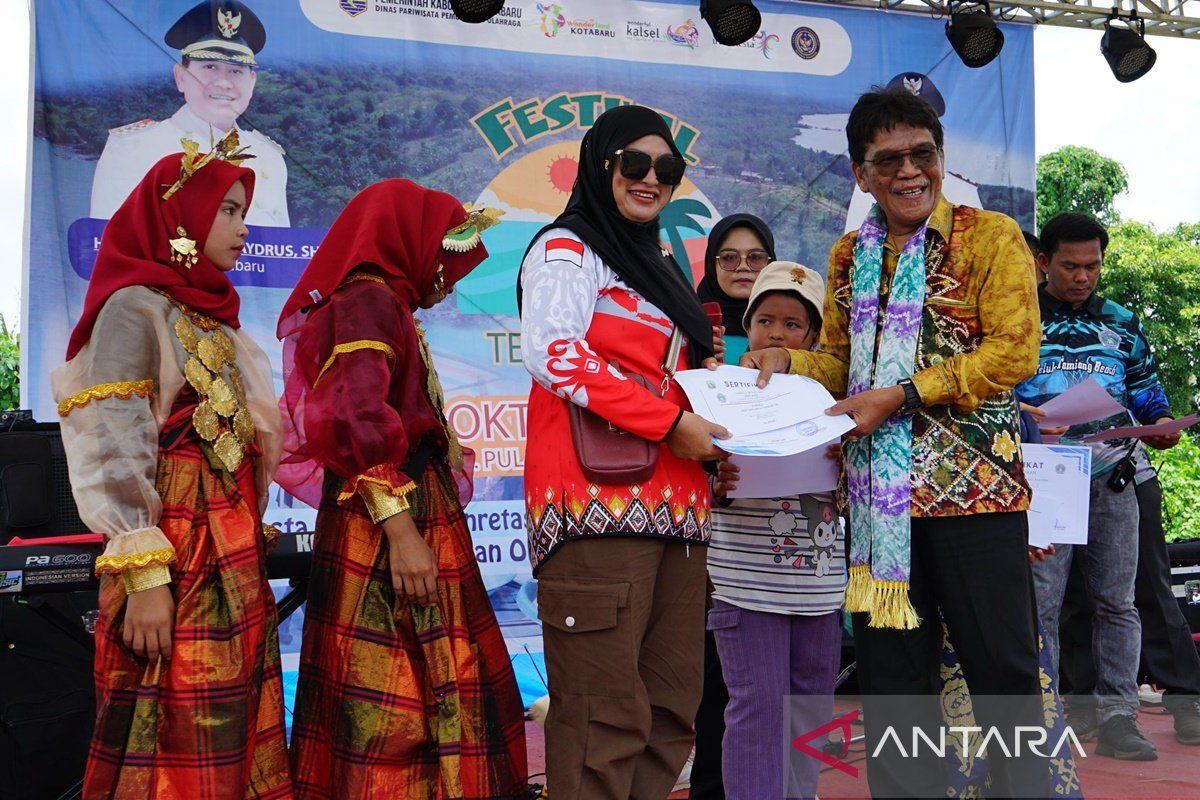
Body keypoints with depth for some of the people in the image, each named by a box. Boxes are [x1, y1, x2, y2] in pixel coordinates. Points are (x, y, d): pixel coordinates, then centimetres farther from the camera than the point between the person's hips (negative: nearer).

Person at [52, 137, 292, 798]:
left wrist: (251, 541, 17)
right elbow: (117, 451, -15)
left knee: (237, 747, 8)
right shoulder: (135, 307, -7)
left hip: (233, 562, 8)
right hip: (176, 565, -8)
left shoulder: (211, 316, 18)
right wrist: (144, 577, -21)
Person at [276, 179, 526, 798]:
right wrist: (400, 529, -23)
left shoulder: (386, 306, 21)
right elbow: (357, 421, -21)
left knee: (437, 698, 9)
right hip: (383, 537, -10)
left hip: (416, 521, 10)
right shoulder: (368, 300, -8)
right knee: (392, 712, -8)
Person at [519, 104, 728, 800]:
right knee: (606, 713, -10)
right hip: (600, 501, -8)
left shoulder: (659, 264, 27)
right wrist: (672, 422, -18)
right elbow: (554, 354, -16)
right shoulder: (566, 250, 1)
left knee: (672, 707, 8)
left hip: (674, 505, 9)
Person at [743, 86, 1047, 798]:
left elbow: (1013, 351, -10)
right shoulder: (851, 255, 15)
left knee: (1002, 670, 1)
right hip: (881, 494, 5)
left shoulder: (991, 236, -1)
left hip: (973, 485, -5)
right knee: (892, 675, 10)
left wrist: (902, 395, -16)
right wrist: (787, 361, 0)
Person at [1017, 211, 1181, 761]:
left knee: (1117, 602, 4)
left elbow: (1146, 388, 18)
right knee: (1040, 604, -4)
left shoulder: (1121, 323, 16)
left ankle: (1117, 717, 11)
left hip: (1112, 478, 4)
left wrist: (1161, 422, -3)